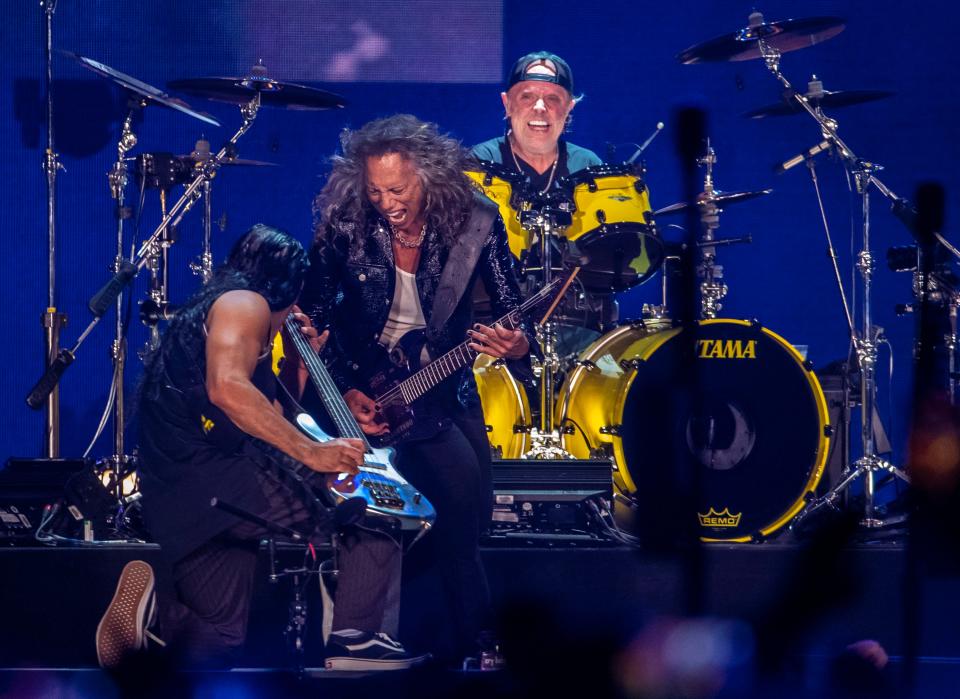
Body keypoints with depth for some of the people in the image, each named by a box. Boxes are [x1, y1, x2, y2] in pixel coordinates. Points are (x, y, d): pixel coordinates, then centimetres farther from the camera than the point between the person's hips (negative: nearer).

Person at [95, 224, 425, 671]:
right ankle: (356, 638, -9)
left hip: (173, 497, 10)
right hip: (214, 471, -10)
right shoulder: (243, 303, 0)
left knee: (221, 647, 14)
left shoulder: (197, 313, 30)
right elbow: (227, 387, -22)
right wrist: (313, 452, -25)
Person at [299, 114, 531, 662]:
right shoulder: (345, 225, -18)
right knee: (458, 479, -21)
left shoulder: (473, 221, -15)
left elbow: (513, 310, -11)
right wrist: (346, 391, -17)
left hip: (444, 381, 3)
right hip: (365, 383, -3)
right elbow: (314, 317, -7)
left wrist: (517, 344, -34)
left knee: (475, 510, 2)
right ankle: (471, 635, -5)